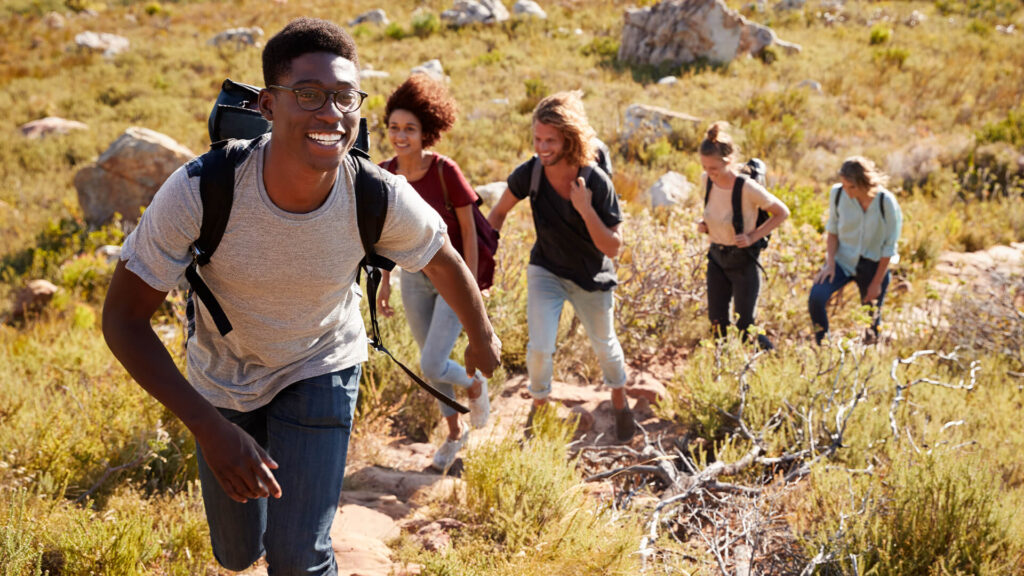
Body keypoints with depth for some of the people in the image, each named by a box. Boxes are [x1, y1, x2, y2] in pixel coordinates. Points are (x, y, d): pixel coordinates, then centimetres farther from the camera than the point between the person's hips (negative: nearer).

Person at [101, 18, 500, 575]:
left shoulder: (382, 199, -29)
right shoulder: (199, 191, -34)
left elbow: (444, 261, -6)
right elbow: (122, 319, -25)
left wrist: (483, 339, 12)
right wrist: (209, 427, -35)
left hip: (321, 372, 0)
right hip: (223, 379, 1)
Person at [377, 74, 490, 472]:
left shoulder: (446, 172, -22)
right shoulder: (385, 174, -8)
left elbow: (469, 230, -15)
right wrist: (386, 281, 8)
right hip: (414, 277, 5)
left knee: (432, 366, -10)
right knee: (431, 363, 16)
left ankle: (476, 386, 24)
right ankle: (454, 432, 38)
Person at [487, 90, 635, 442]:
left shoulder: (597, 183, -28)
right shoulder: (529, 174, -21)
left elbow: (613, 248, -24)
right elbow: (499, 213, -2)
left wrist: (585, 209, -37)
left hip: (591, 278, -1)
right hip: (546, 271, 1)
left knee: (604, 346, 17)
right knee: (539, 348, -10)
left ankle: (619, 400, 47)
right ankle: (539, 404, 21)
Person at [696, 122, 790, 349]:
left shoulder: (748, 188, -24)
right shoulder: (706, 180, -8)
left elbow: (782, 213, -10)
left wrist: (753, 237, -18)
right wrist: (704, 223, -5)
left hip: (743, 260, -5)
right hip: (716, 256, 5)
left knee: (744, 326, -1)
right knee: (717, 323, 8)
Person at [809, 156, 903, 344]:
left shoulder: (886, 202, -18)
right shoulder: (837, 194, -11)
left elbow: (889, 246, -10)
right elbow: (833, 231, 2)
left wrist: (877, 283, -8)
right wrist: (830, 263, -10)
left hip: (873, 265, -1)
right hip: (843, 260, 2)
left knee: (872, 318, 7)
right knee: (816, 298, -21)